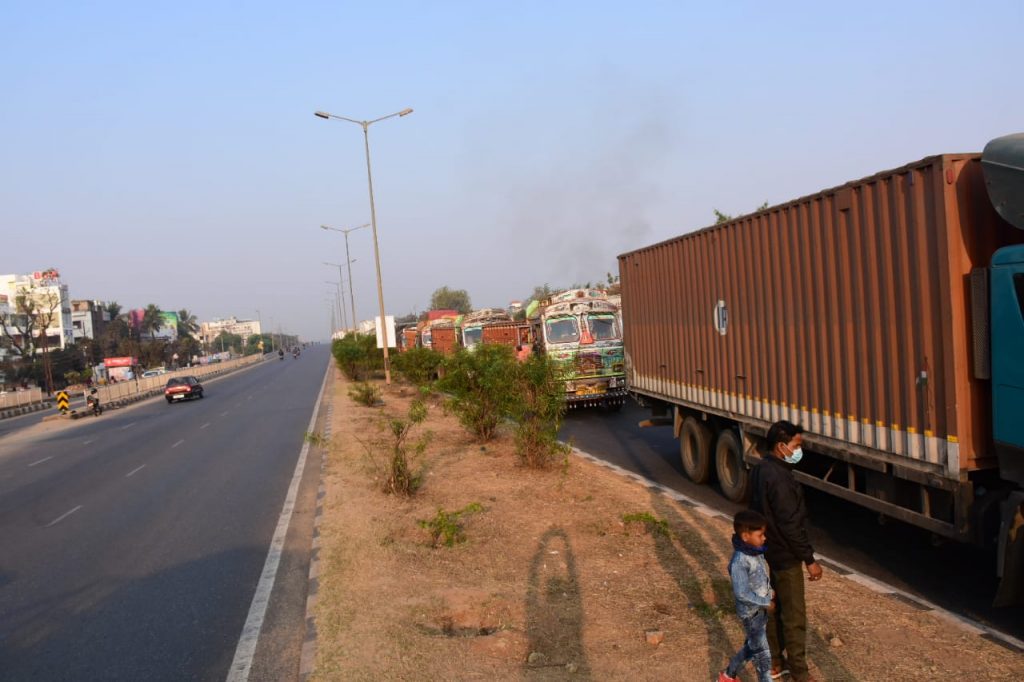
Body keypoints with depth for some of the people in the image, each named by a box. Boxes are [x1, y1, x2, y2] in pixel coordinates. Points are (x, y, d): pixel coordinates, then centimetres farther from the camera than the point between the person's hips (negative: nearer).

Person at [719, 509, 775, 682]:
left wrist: (770, 592, 0)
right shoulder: (739, 562, -28)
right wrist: (766, 603, -18)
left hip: (761, 608, 9)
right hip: (751, 612, -9)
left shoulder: (756, 551, -2)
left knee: (752, 647, 23)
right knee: (762, 655, 2)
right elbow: (742, 593, -26)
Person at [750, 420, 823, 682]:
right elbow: (791, 525, -25)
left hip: (770, 551, 10)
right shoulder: (778, 478, -28)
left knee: (775, 608, 20)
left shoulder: (761, 470, 3)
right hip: (785, 555, -10)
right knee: (794, 616, 2)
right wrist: (809, 559, -17)